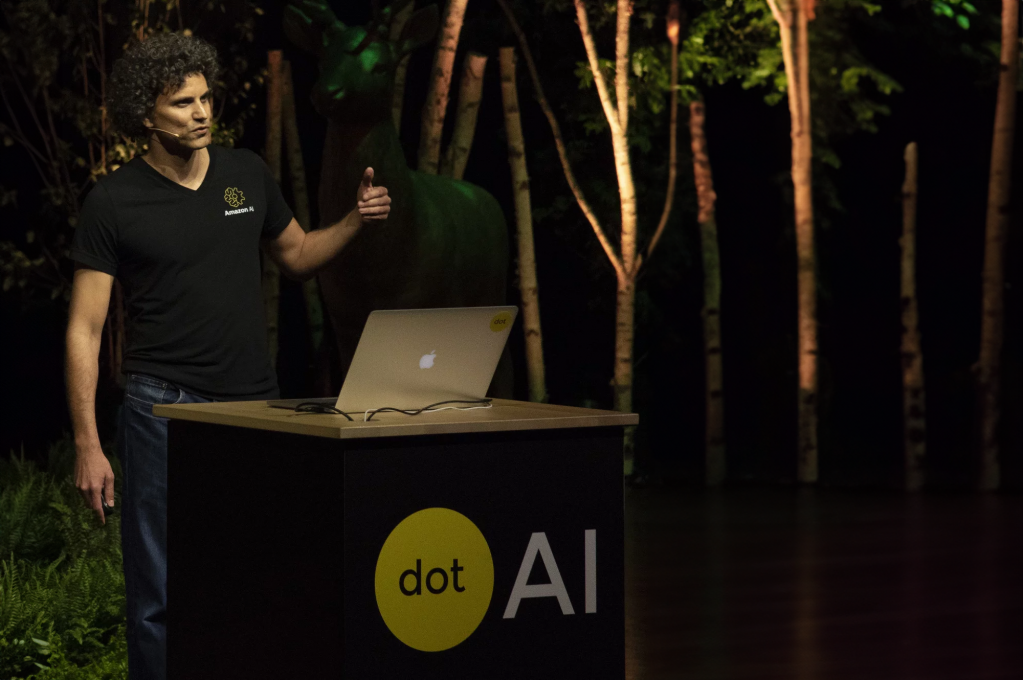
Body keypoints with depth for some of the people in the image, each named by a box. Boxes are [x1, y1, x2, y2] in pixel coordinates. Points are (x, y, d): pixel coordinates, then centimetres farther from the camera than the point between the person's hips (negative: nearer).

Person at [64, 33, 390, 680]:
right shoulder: (115, 201, -4)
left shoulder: (247, 174, 8)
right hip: (165, 409, -4)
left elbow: (297, 254, 24)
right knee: (162, 594, -3)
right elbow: (85, 328, -4)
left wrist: (355, 221, 3)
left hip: (256, 404, 4)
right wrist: (88, 445, -10)